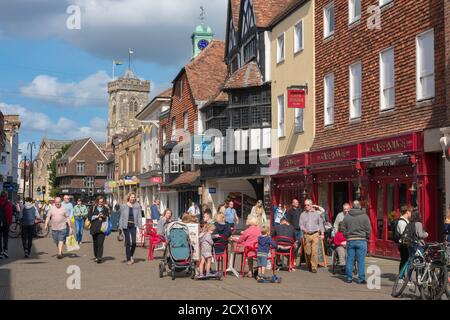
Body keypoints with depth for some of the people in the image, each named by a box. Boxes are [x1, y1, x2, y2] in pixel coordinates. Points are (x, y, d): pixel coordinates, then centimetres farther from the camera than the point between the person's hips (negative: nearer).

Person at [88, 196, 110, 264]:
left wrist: (104, 216, -5)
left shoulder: (105, 209, 13)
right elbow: (89, 217, 4)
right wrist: (97, 216, -7)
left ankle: (99, 257, -17)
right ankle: (96, 256, 20)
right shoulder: (93, 208, 11)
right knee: (95, 243, 7)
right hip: (94, 228, 1)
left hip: (102, 228, -1)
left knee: (100, 243, -13)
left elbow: (108, 218, 14)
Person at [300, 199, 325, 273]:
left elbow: (320, 223, 12)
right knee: (307, 252, 3)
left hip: (315, 234, -1)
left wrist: (322, 233, 8)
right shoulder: (302, 214, 9)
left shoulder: (316, 213, 8)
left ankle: (314, 267, -6)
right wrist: (304, 229, -15)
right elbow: (301, 225, 6)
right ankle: (309, 265, 22)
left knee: (315, 251, -10)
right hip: (306, 235, 1)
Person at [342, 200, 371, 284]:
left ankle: (349, 278, 12)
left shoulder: (347, 216, 5)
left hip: (350, 240, 3)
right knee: (361, 260, 1)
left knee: (350, 260, 8)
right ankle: (361, 278, 3)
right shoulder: (364, 216, -3)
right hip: (361, 240, -2)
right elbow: (368, 229, -3)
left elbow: (344, 229, 8)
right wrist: (367, 237, 11)